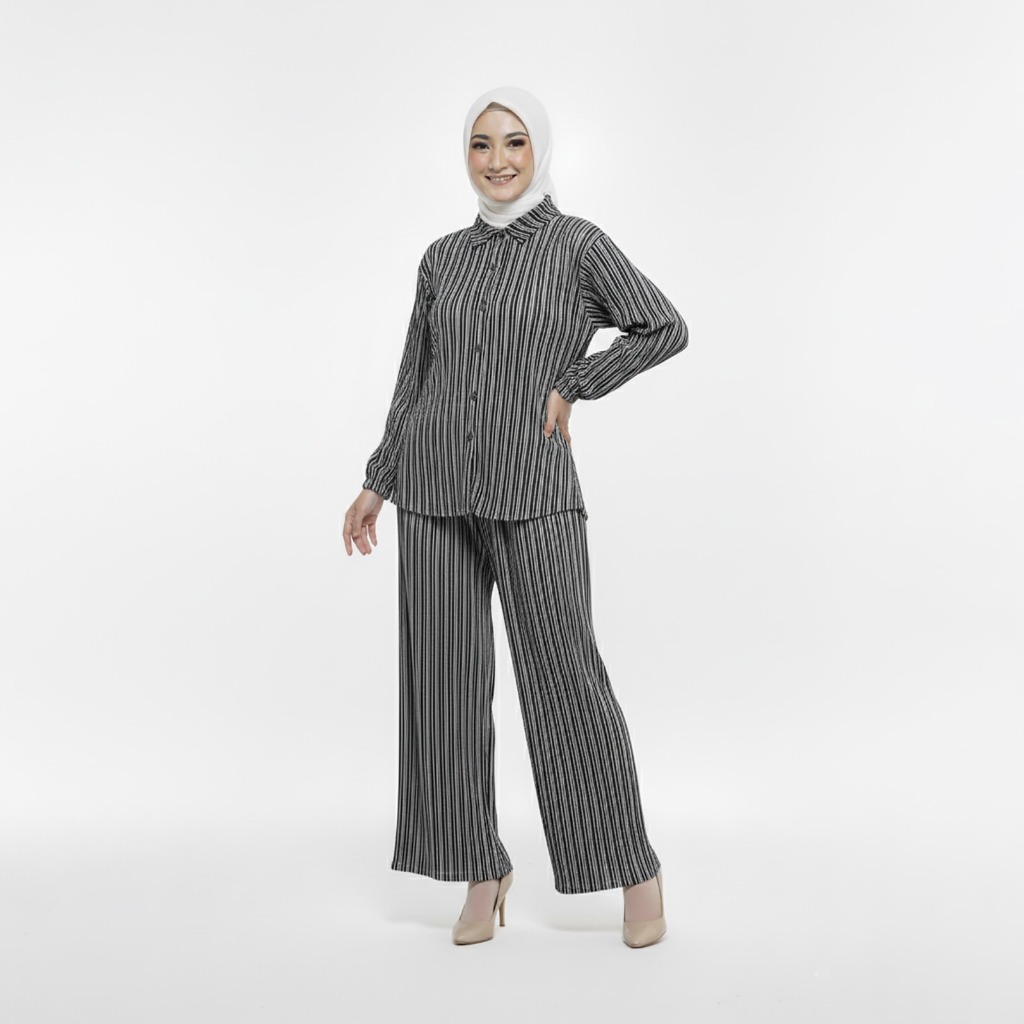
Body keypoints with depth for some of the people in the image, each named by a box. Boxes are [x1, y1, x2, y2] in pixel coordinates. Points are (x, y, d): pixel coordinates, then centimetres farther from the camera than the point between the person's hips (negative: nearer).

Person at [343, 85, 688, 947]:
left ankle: (636, 872, 13)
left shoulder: (577, 244, -1)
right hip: (436, 488, 5)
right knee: (445, 676, 4)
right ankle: (481, 873, 18)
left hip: (533, 489, -4)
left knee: (565, 674, -3)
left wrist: (570, 388, -5)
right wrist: (376, 484, 13)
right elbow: (416, 378, 15)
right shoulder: (444, 258, 11)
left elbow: (665, 329, -2)